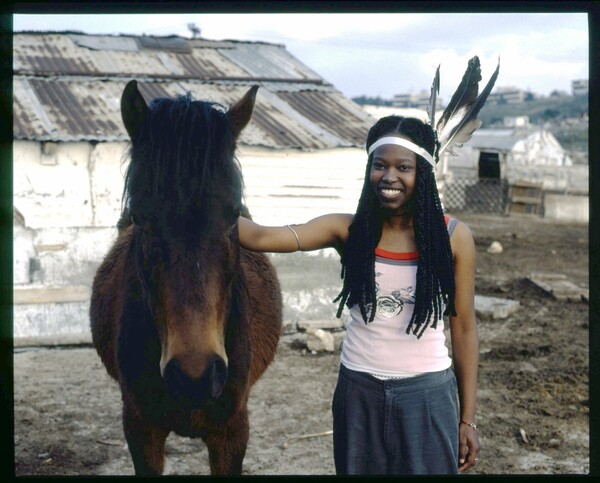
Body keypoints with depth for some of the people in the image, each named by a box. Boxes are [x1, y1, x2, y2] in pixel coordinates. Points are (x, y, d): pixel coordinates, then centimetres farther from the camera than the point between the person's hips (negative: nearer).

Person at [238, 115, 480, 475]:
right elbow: (263, 237, -17)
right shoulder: (348, 230, -5)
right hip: (359, 394, 1)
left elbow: (464, 329, -2)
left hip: (427, 395, -1)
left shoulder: (453, 237, -7)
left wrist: (468, 418, -1)